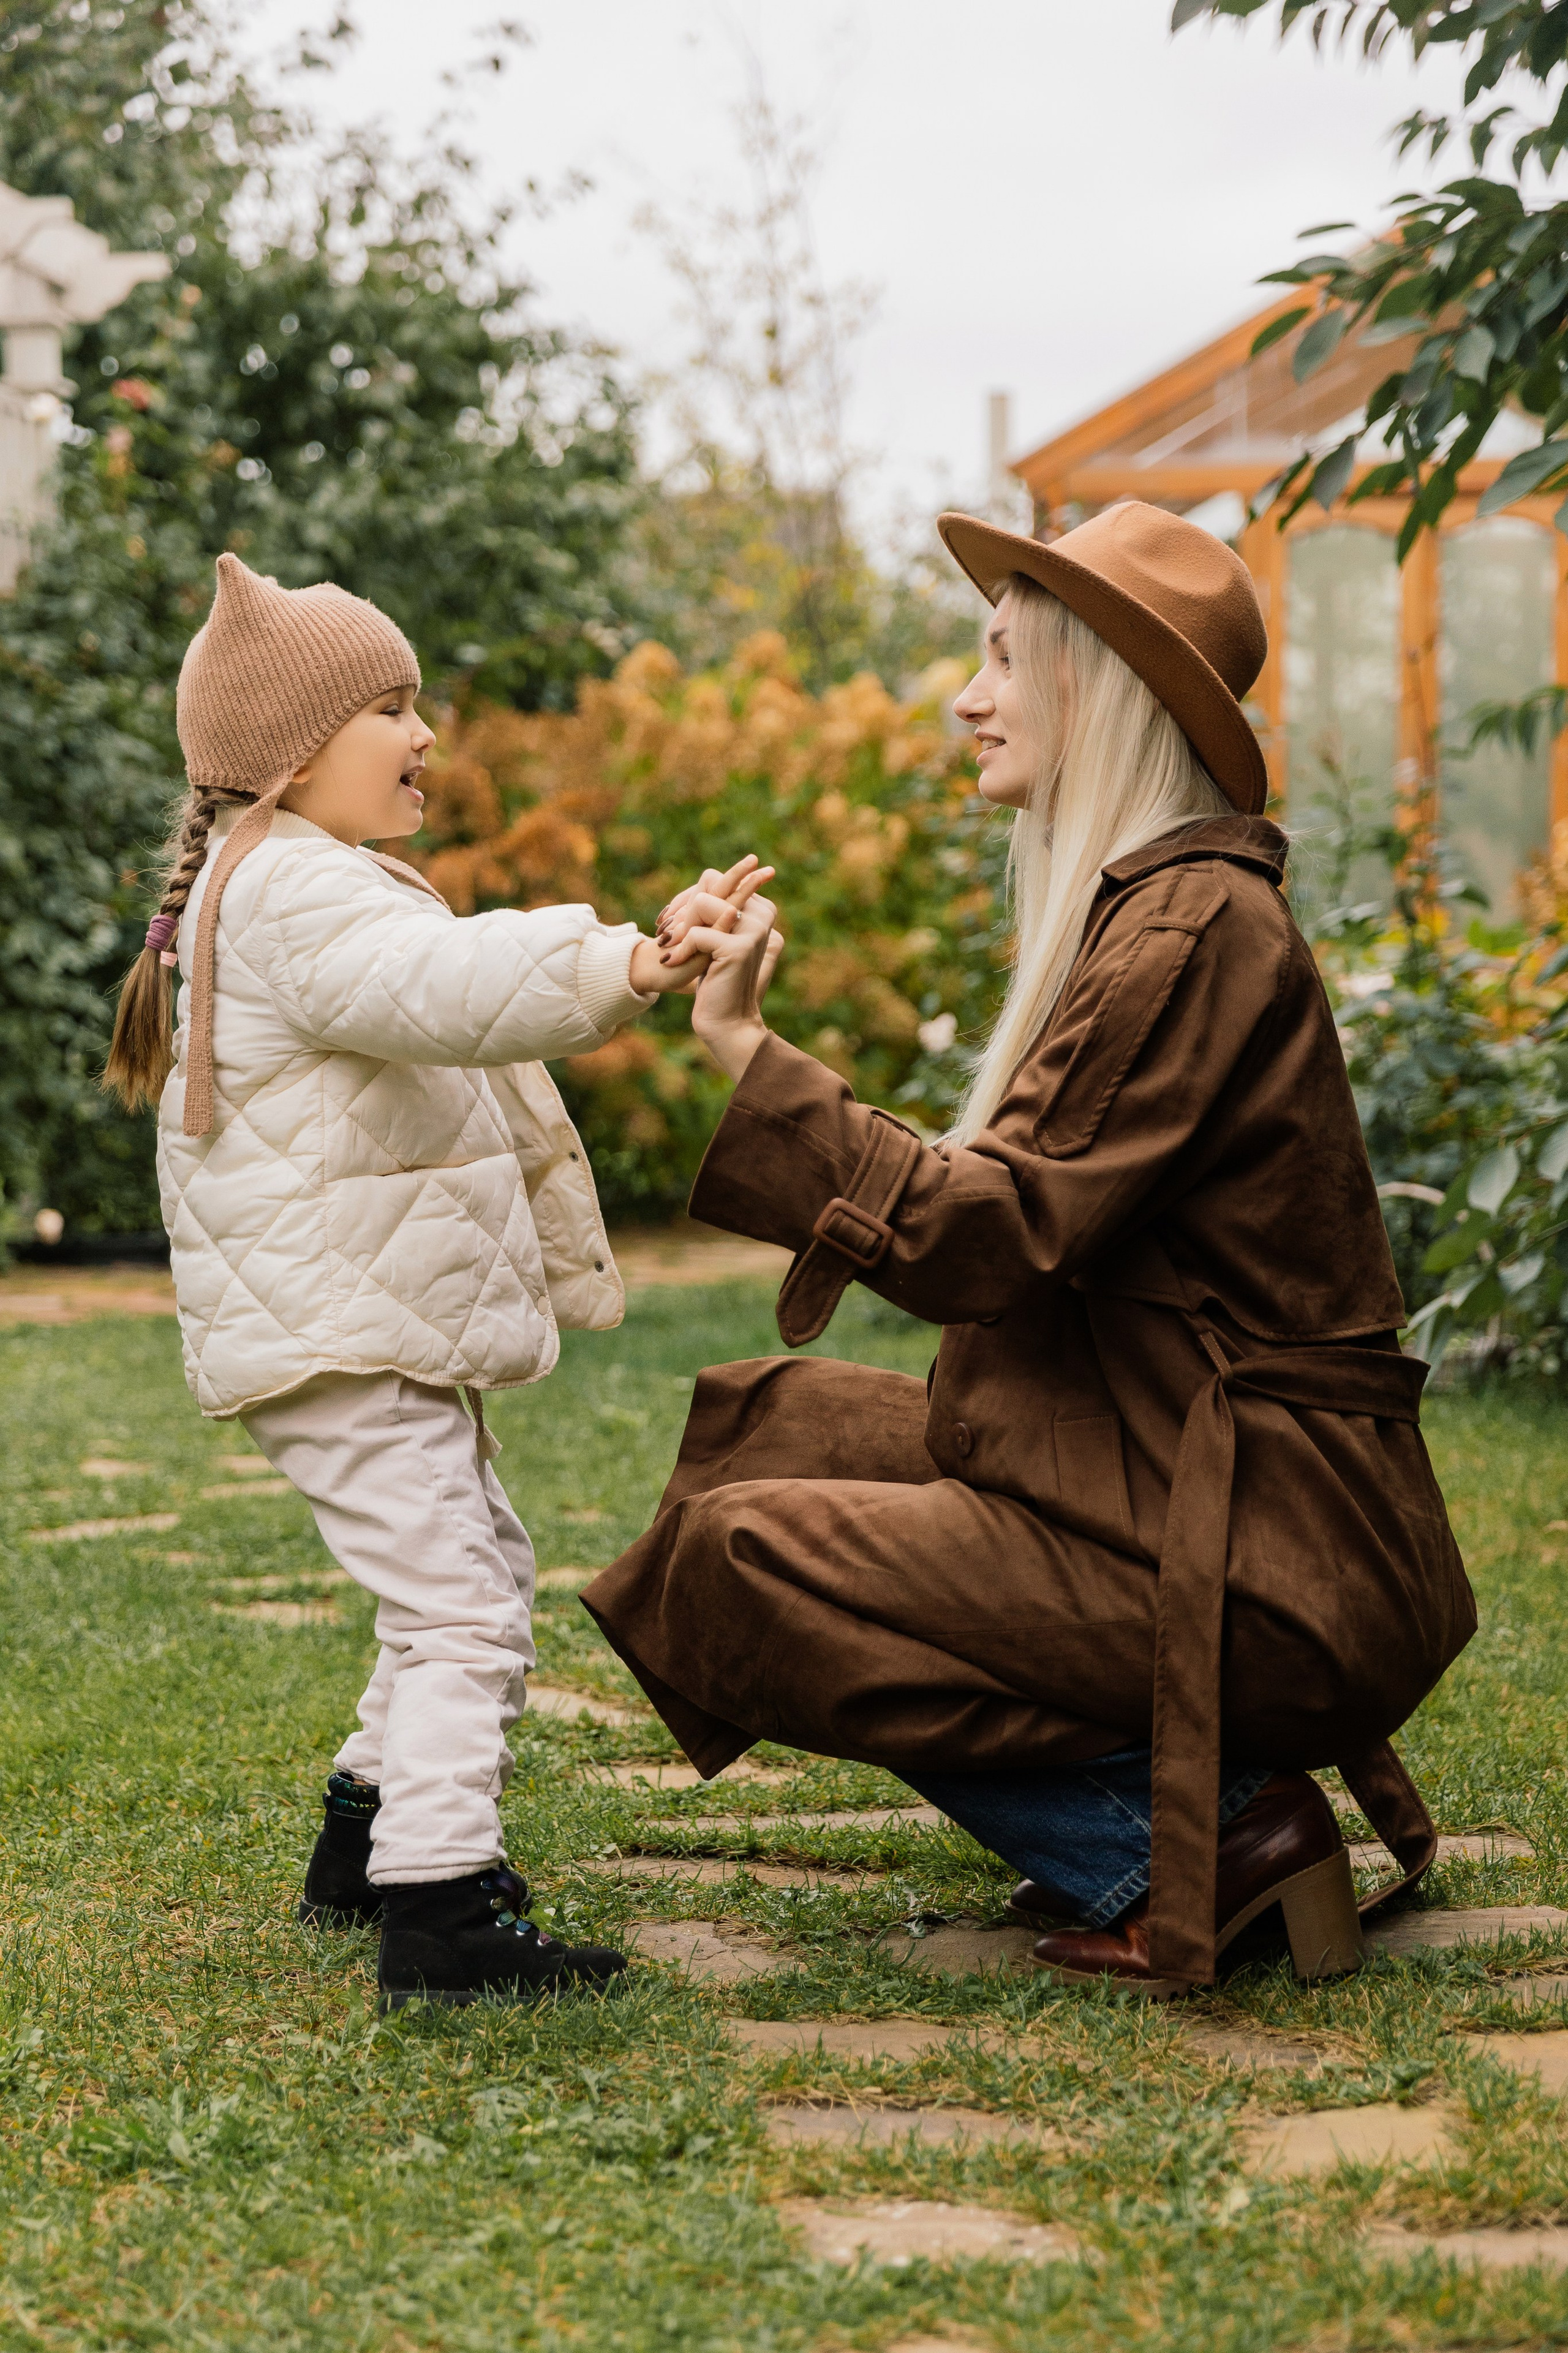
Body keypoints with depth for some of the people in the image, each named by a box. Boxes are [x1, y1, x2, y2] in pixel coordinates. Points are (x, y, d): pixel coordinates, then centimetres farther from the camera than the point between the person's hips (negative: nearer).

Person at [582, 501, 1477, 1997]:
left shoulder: (1193, 932, -17)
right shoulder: (1143, 908, 14)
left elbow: (988, 1239, -22)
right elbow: (1025, 1211, 13)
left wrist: (749, 1054, -20)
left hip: (1260, 1566, -10)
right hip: (1171, 1494, 10)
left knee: (745, 1564, -13)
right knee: (779, 1425, 12)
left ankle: (1186, 1847, -5)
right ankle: (1156, 1792, 9)